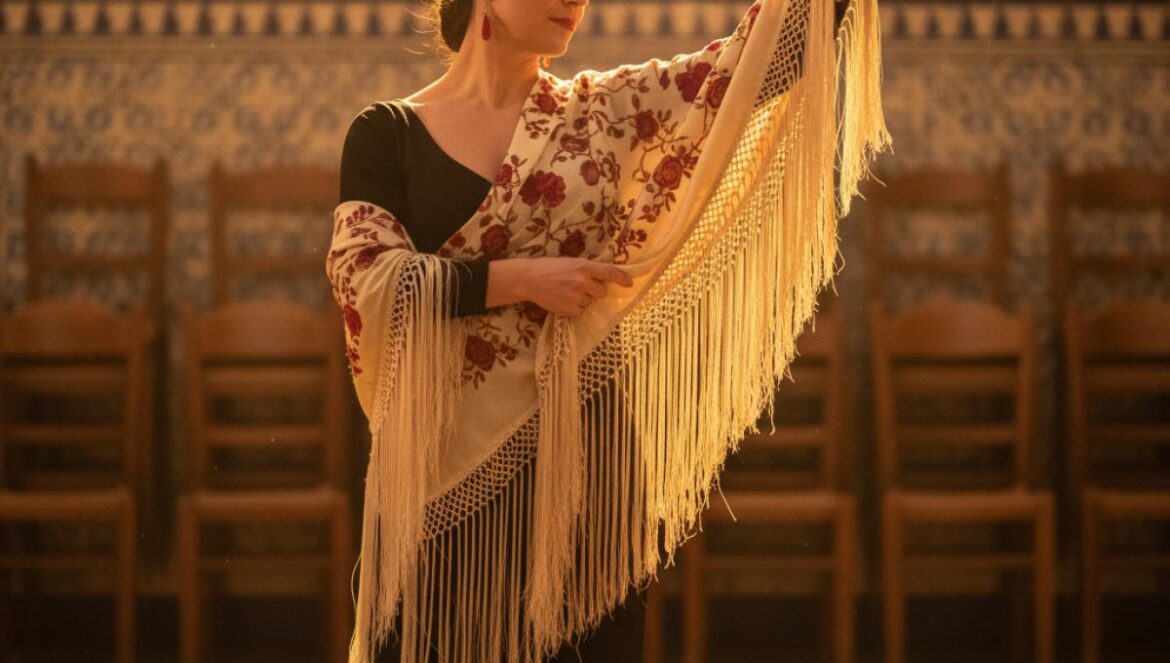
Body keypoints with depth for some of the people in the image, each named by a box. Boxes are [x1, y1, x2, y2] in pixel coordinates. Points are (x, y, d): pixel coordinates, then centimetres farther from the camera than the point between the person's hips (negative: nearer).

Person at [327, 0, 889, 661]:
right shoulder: (387, 133, 3)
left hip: (580, 454, 2)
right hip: (442, 467, -1)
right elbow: (365, 280, -10)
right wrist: (521, 279, -15)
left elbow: (757, 59, -1)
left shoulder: (606, 111, 7)